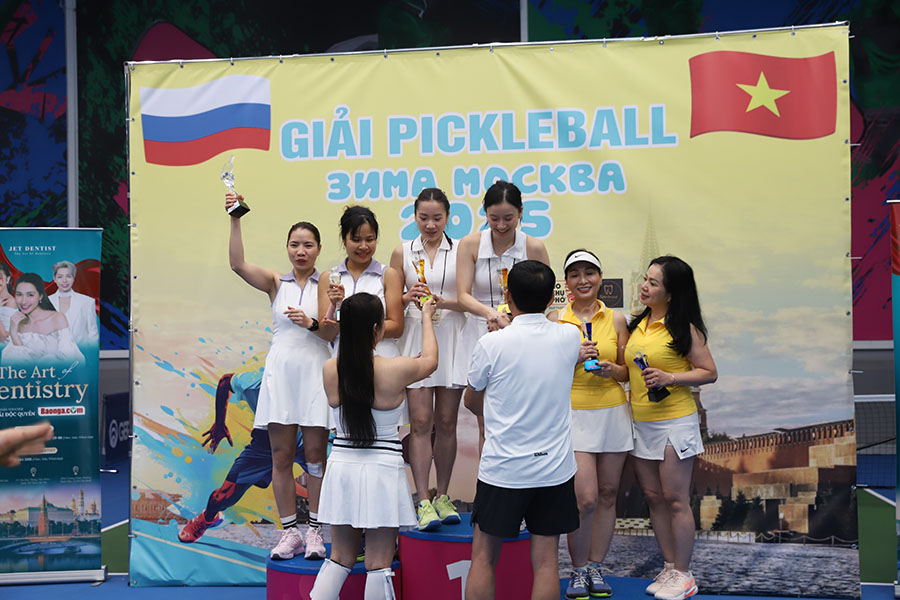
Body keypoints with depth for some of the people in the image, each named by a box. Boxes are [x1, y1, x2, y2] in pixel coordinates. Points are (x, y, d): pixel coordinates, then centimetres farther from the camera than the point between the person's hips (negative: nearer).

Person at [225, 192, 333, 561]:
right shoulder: (276, 283, 7)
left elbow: (335, 333, -2)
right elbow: (238, 264, -9)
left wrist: (311, 323, -20)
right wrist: (235, 219, -16)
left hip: (315, 373, -2)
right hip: (280, 371, 2)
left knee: (316, 455, 2)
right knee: (281, 456, 4)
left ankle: (315, 531, 14)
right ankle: (289, 532, 15)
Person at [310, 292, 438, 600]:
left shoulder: (329, 370, -2)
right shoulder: (395, 369, -13)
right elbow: (430, 360, 8)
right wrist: (426, 318, 25)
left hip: (341, 467, 4)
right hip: (382, 470, -4)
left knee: (339, 559, 16)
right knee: (379, 564, 3)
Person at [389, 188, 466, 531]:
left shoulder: (460, 251, 5)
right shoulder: (402, 253, 8)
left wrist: (443, 302, -17)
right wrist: (408, 297, -12)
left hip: (451, 340, 0)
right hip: (416, 339, 0)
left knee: (446, 423, 5)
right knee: (420, 422, -7)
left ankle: (442, 497, 17)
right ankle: (423, 502, -5)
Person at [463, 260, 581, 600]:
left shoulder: (491, 345, -12)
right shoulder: (569, 338, -4)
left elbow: (472, 401, 4)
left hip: (502, 467, -2)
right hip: (555, 468, 3)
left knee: (483, 557, 11)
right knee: (545, 560, 7)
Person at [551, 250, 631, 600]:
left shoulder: (616, 319, 6)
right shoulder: (556, 320, 1)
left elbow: (627, 372, 11)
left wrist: (612, 369, -10)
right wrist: (574, 357, -14)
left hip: (613, 413, 3)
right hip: (574, 414, -3)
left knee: (607, 495, 8)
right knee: (585, 499, -9)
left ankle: (595, 567, 22)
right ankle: (578, 571, 11)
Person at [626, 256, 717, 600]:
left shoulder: (684, 329, -9)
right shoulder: (638, 324, 10)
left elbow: (709, 372, -9)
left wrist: (669, 377, -20)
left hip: (674, 422, -7)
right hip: (641, 423, 7)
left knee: (675, 500, -1)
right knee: (653, 497, 11)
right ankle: (669, 567, 23)